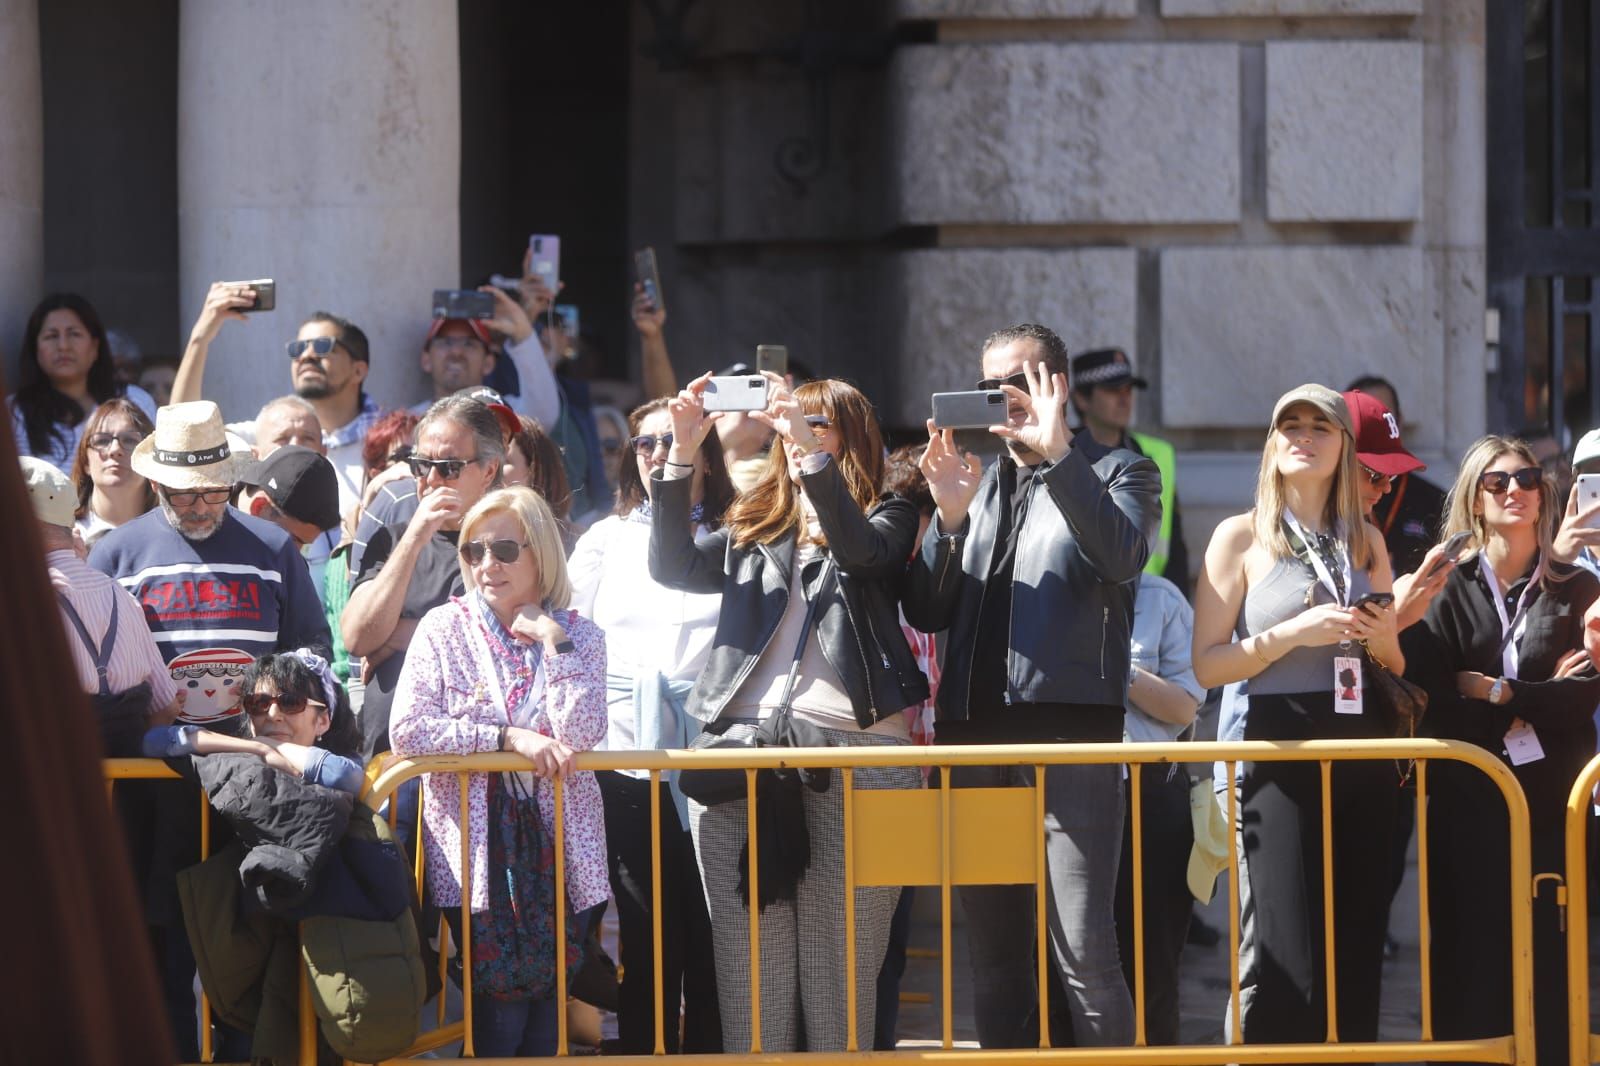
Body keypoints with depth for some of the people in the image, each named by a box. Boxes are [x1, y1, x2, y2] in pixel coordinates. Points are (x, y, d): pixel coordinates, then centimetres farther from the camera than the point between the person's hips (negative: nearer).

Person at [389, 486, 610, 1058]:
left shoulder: (580, 636, 5)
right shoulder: (444, 628, 1)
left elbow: (579, 735, -10)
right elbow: (406, 730, -11)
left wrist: (553, 642, -10)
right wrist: (509, 738, -14)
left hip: (557, 839, 2)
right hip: (477, 844, -2)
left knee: (550, 1007, 1)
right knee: (501, 1015, -9)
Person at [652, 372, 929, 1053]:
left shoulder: (887, 518, 12)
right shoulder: (754, 531, 22)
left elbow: (863, 548, -11)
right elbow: (672, 565, 6)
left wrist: (811, 448, -21)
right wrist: (682, 453, -4)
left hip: (852, 749, -3)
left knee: (839, 964, -6)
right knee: (751, 963, -2)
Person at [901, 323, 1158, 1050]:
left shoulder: (1117, 474, 6)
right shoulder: (979, 484, 20)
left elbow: (1122, 556, -16)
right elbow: (927, 612, 10)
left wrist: (1058, 454, -20)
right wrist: (950, 518, -5)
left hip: (1069, 732, -5)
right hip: (977, 732, 6)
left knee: (1083, 952, -13)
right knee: (994, 952, 8)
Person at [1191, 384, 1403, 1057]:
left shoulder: (1366, 542, 14)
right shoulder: (1241, 537, 1)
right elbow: (1207, 665, -5)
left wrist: (1380, 637, 0)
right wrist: (1293, 633, -16)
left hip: (1364, 751, 5)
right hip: (1282, 748, -5)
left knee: (1359, 947, 5)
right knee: (1290, 957, -11)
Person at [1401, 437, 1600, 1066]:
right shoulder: (1449, 588, 5)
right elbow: (1433, 697, -6)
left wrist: (1497, 693, -10)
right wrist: (1540, 700, -7)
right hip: (1468, 799, -1)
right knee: (1471, 952, -3)